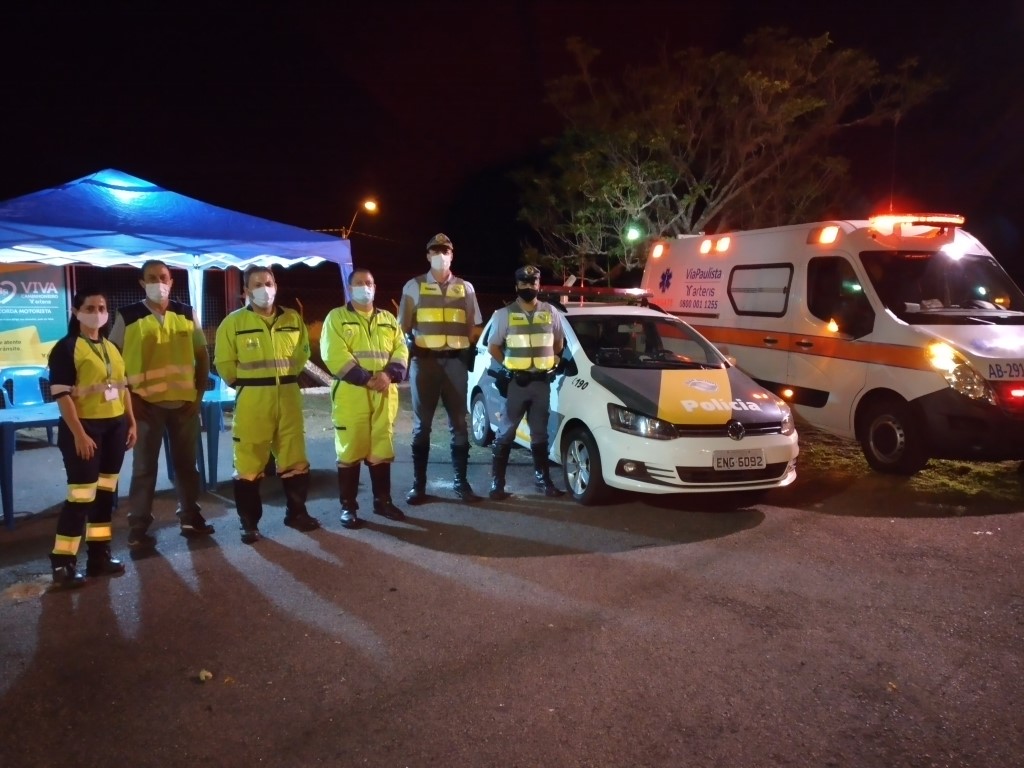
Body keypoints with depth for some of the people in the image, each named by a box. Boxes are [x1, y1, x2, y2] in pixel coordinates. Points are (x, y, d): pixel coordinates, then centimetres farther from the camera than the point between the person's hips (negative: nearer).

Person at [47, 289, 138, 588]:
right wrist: (78, 433, -20)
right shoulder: (66, 348, -9)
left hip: (114, 427, 7)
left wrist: (131, 422, 12)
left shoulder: (112, 348, 13)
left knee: (106, 492, 11)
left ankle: (99, 555, 22)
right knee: (81, 495, -6)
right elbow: (61, 395, -15)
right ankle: (62, 564, 5)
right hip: (84, 428, -7)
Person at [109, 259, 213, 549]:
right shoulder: (127, 317, -2)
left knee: (186, 463, 13)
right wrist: (130, 396, -8)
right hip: (146, 403, -3)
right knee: (144, 468, 4)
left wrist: (199, 392, 4)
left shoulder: (187, 314, 7)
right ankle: (138, 528, 11)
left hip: (185, 402, 3)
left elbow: (202, 355, 12)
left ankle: (190, 517, 26)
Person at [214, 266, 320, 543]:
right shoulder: (234, 322, -4)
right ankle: (249, 523, 12)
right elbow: (224, 362, -1)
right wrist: (246, 384, 3)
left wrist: (285, 377, 12)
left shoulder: (293, 319, 7)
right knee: (249, 463, -1)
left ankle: (296, 513, 25)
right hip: (252, 401, -3)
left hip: (289, 398, 4)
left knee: (295, 459, 9)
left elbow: (303, 352, 17)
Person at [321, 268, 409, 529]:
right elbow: (334, 355, -11)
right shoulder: (336, 317, 2)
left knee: (381, 449, 9)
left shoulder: (388, 319, 17)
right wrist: (366, 379, -18)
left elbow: (400, 351, 8)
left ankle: (383, 500, 21)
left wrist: (388, 374, -12)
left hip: (384, 394, 4)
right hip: (351, 393, -4)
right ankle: (348, 506, 9)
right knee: (350, 450, -1)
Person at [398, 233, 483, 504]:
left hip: (455, 361, 2)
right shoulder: (414, 286, 6)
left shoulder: (465, 287, 11)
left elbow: (474, 326, 15)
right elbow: (403, 326, 5)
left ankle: (460, 481, 14)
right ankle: (418, 484, 9)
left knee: (459, 423, 5)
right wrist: (409, 352, -5)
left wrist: (469, 353, 4)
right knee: (422, 424, 3)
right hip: (424, 360, -2)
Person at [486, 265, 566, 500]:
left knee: (540, 433, 13)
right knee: (507, 433, -1)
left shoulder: (551, 312, 6)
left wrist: (551, 362, 8)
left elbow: (559, 342, 18)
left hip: (542, 382, 3)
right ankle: (497, 482, 4)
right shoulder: (505, 314, -1)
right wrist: (508, 365, -3)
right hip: (515, 382, -3)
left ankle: (543, 478, 23)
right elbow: (492, 346, 2)